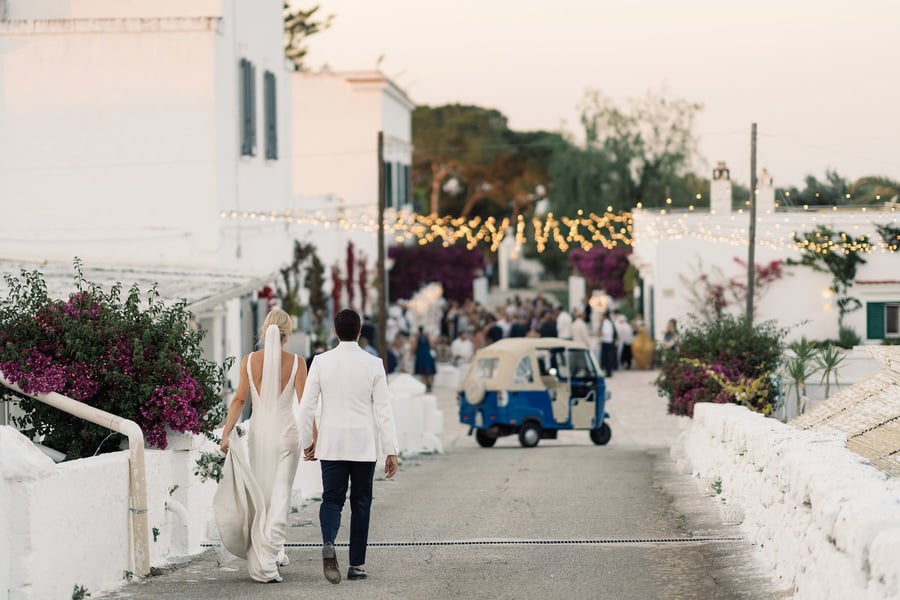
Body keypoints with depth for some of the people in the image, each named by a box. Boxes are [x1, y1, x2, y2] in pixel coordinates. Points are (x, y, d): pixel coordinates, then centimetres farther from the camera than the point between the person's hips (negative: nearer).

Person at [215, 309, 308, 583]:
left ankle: (268, 557, 16)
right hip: (286, 433, -1)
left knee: (259, 497, 13)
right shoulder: (296, 362, -6)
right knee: (280, 495, 3)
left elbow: (240, 399, -6)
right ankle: (269, 556, -11)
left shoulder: (250, 360, -2)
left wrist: (226, 433, -7)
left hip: (258, 433, 1)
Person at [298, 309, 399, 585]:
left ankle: (328, 542, -24)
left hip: (331, 445, 1)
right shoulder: (373, 364, -6)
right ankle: (357, 564, 11)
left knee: (332, 499, 5)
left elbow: (307, 405, -2)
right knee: (361, 502, 10)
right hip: (364, 445, -1)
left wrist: (307, 441, 10)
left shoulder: (321, 362, -3)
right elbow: (383, 409, -6)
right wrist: (391, 451, -2)